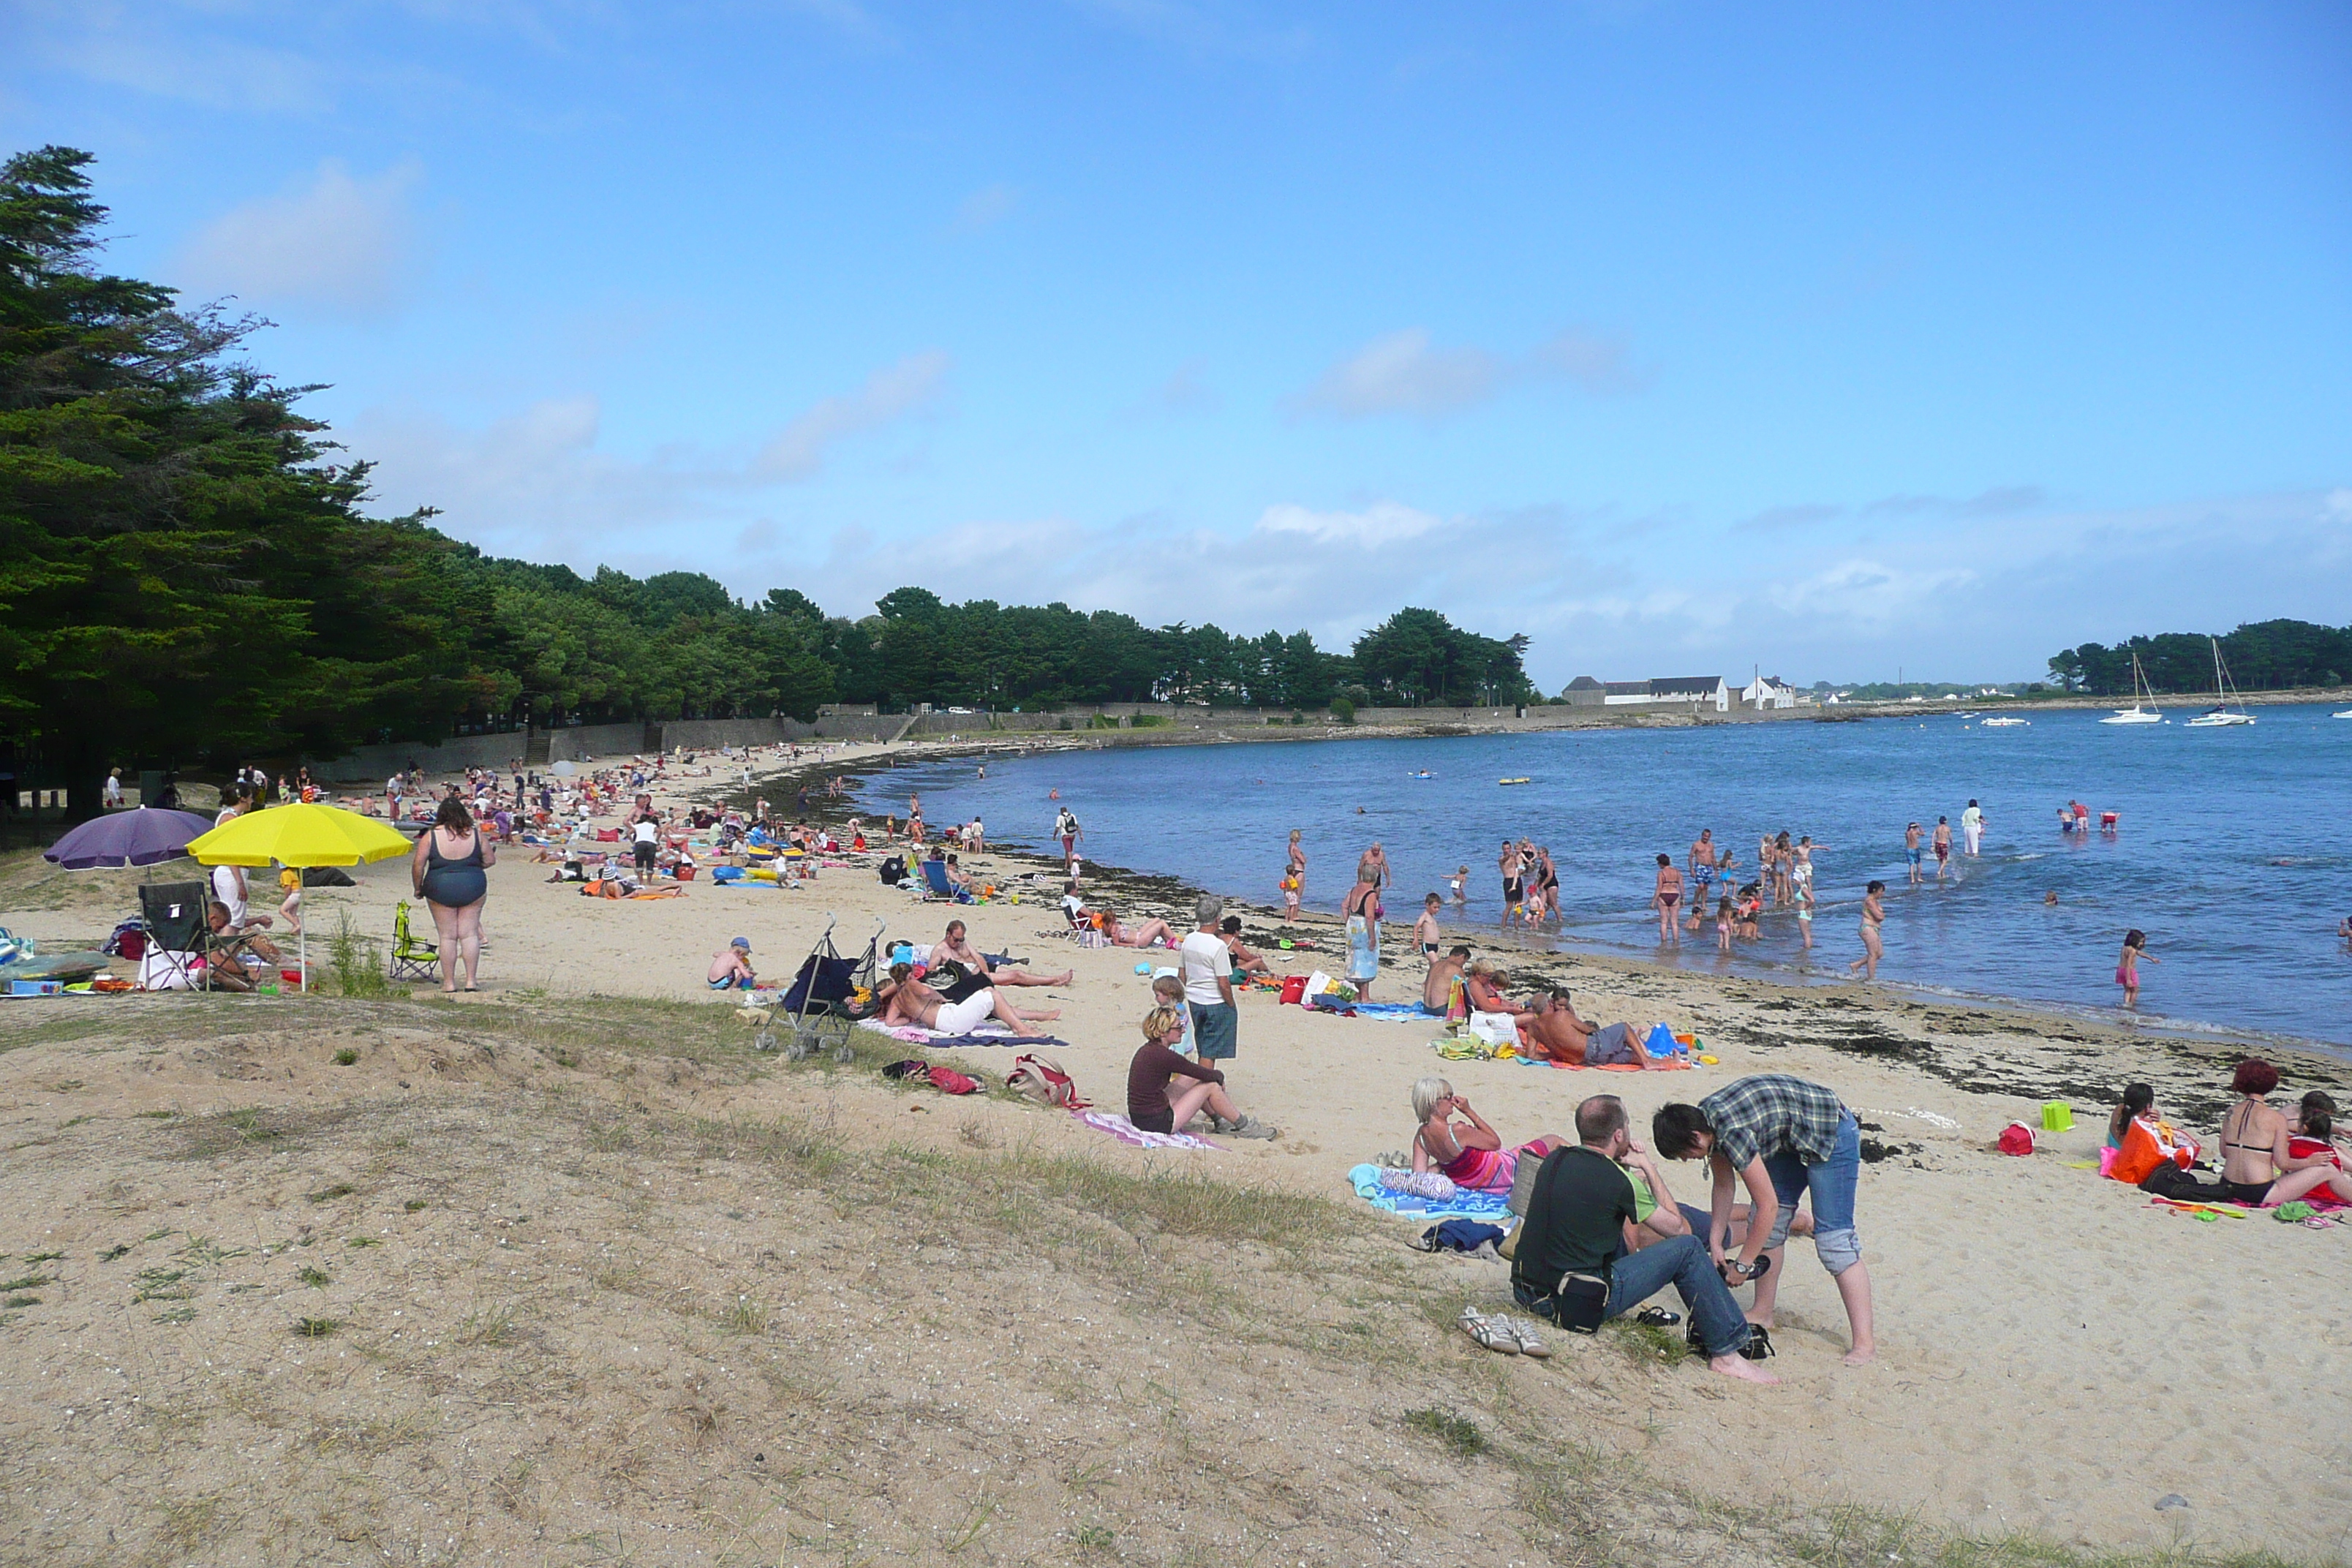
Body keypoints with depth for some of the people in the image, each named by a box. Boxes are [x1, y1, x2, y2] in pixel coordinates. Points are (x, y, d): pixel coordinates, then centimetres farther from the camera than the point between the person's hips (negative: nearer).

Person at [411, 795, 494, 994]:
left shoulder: (431, 835, -4)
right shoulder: (475, 834, 0)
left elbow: (418, 864, -6)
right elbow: (490, 860, 5)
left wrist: (418, 888, 7)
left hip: (440, 889, -1)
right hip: (473, 888, 1)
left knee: (447, 937, 5)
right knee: (470, 934, 6)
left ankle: (449, 984, 9)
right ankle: (470, 981, 3)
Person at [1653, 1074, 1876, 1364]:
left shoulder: (1731, 1132, -32)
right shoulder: (1704, 1120, -6)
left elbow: (1768, 1206, -26)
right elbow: (1724, 1184, 10)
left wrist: (1742, 1264, -16)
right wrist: (1715, 1241, 8)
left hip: (1831, 1132, -10)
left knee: (1833, 1239, -14)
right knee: (1769, 1225, 10)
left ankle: (1865, 1343, -12)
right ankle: (1762, 1313, 21)